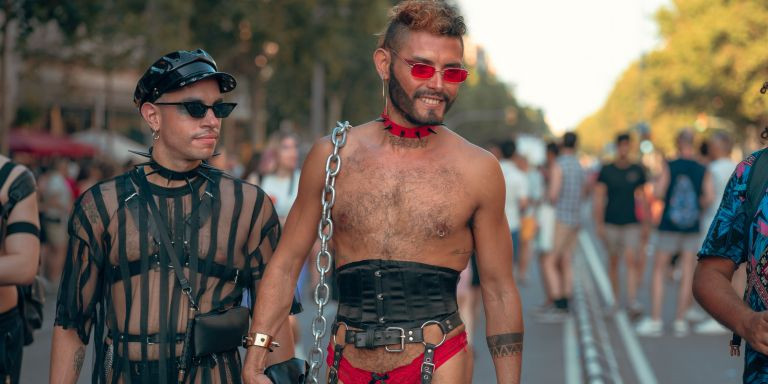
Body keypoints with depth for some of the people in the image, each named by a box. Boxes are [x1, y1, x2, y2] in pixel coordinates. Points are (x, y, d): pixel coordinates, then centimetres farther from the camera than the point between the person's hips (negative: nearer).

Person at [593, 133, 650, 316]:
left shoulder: (637, 170, 6)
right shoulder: (606, 170, 2)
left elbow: (642, 198, 11)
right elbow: (599, 198, 1)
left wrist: (647, 224, 9)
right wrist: (599, 224, -5)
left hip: (632, 223, 0)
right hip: (611, 223, 0)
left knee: (631, 260, -13)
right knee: (613, 261, 7)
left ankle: (632, 300, -19)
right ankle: (615, 300, 19)